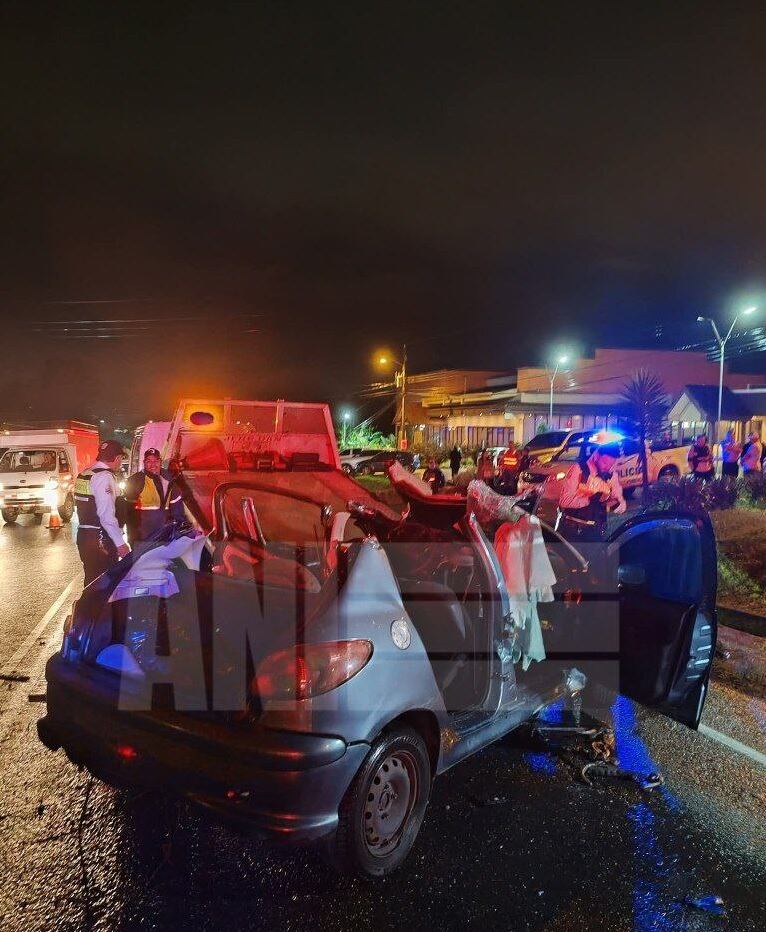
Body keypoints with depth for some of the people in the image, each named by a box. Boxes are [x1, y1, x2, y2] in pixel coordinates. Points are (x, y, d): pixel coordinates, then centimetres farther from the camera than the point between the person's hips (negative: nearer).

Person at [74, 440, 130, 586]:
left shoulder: (84, 474, 12)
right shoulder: (104, 476, -15)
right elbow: (107, 515, -22)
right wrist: (120, 543, -20)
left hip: (83, 534, 9)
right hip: (100, 540, -9)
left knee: (92, 581, 17)